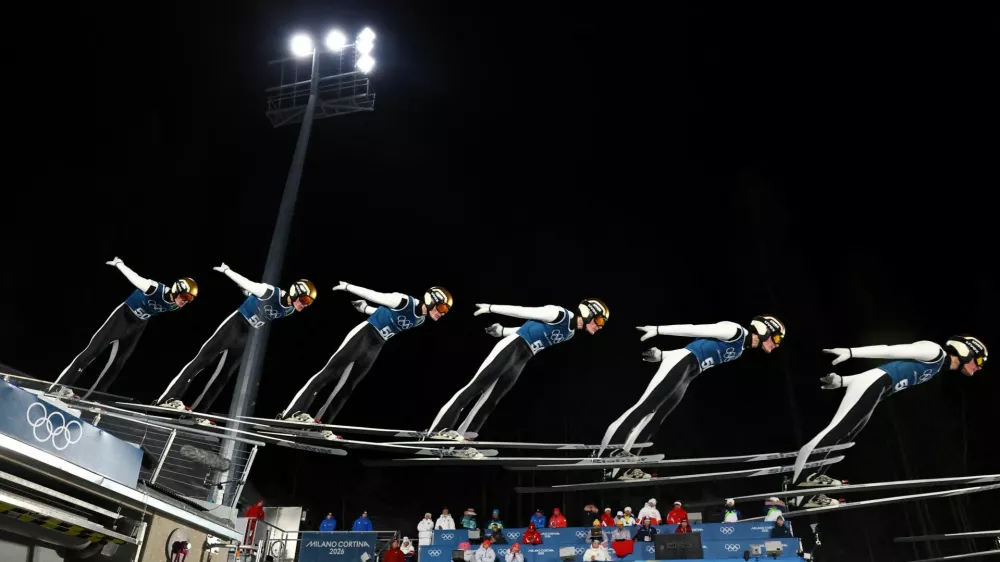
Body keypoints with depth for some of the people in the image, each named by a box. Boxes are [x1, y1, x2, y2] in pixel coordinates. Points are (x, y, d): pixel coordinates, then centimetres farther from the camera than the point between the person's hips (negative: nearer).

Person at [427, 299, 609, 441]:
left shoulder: (569, 334, 14)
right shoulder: (559, 314, -14)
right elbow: (523, 311, -13)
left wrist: (503, 331, 22)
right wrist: (490, 308, -10)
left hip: (522, 359, 9)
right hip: (512, 347, -9)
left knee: (491, 400, 2)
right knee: (477, 386, -15)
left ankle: (462, 436, 1)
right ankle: (439, 428, -17)